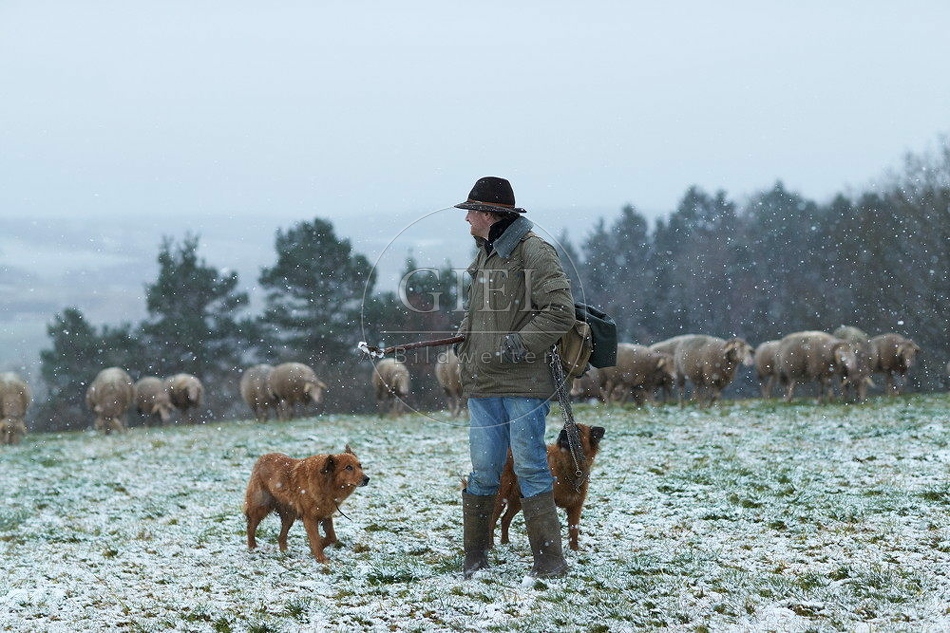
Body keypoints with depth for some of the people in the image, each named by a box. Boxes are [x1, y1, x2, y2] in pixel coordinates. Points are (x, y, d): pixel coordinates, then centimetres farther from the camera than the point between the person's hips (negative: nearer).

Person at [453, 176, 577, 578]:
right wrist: (464, 336, 14)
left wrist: (520, 343, -19)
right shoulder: (484, 255, 19)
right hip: (482, 383, 8)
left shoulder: (534, 252, -8)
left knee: (530, 469, -6)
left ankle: (550, 561, 1)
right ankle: (475, 560, 14)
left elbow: (560, 312, -14)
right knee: (483, 472, 8)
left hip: (524, 383, -7)